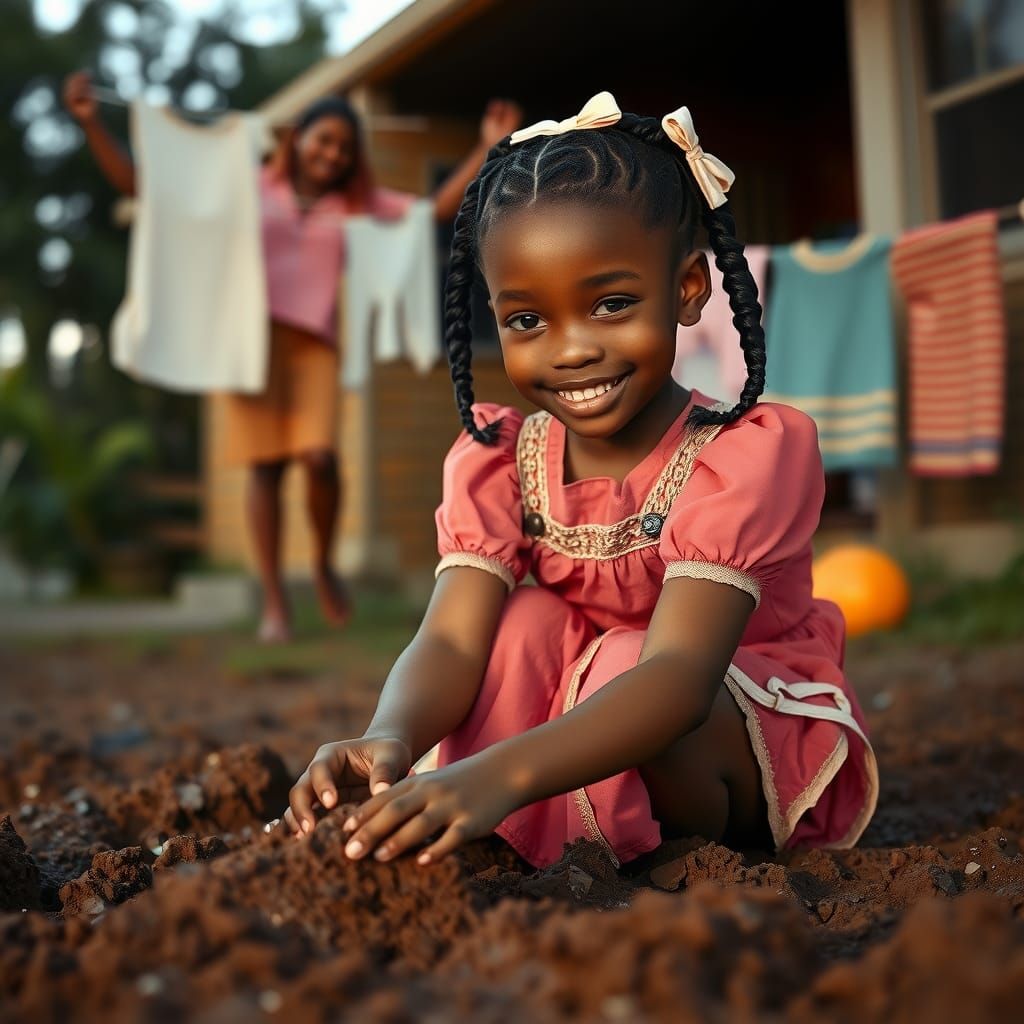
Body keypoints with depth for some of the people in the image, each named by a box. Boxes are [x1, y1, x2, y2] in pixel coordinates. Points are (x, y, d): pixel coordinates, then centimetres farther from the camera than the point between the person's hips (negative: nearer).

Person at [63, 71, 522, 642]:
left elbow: (441, 208, 13)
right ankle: (275, 604, 2)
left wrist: (490, 148, 7)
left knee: (321, 457, -17)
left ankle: (325, 566, 11)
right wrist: (92, 123, 0)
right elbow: (137, 183, 10)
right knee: (266, 464, -6)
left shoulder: (355, 203, 17)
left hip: (314, 343, 1)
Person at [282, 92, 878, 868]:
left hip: (773, 756, -4)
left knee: (622, 661, -32)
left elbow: (679, 672, -39)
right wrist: (391, 741, -48)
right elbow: (451, 640, -23)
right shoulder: (496, 461, -9)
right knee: (525, 624, -22)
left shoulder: (751, 451, -25)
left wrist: (502, 772, -55)